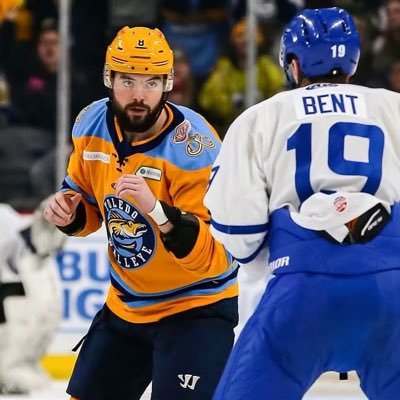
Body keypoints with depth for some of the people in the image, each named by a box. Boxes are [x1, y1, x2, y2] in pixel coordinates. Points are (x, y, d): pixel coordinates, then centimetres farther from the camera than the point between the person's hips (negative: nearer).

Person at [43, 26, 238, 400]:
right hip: (125, 305, 7)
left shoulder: (194, 149, -25)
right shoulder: (91, 126, -5)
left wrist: (157, 211, -43)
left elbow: (215, 254, -30)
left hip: (195, 308, -7)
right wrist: (68, 211, -11)